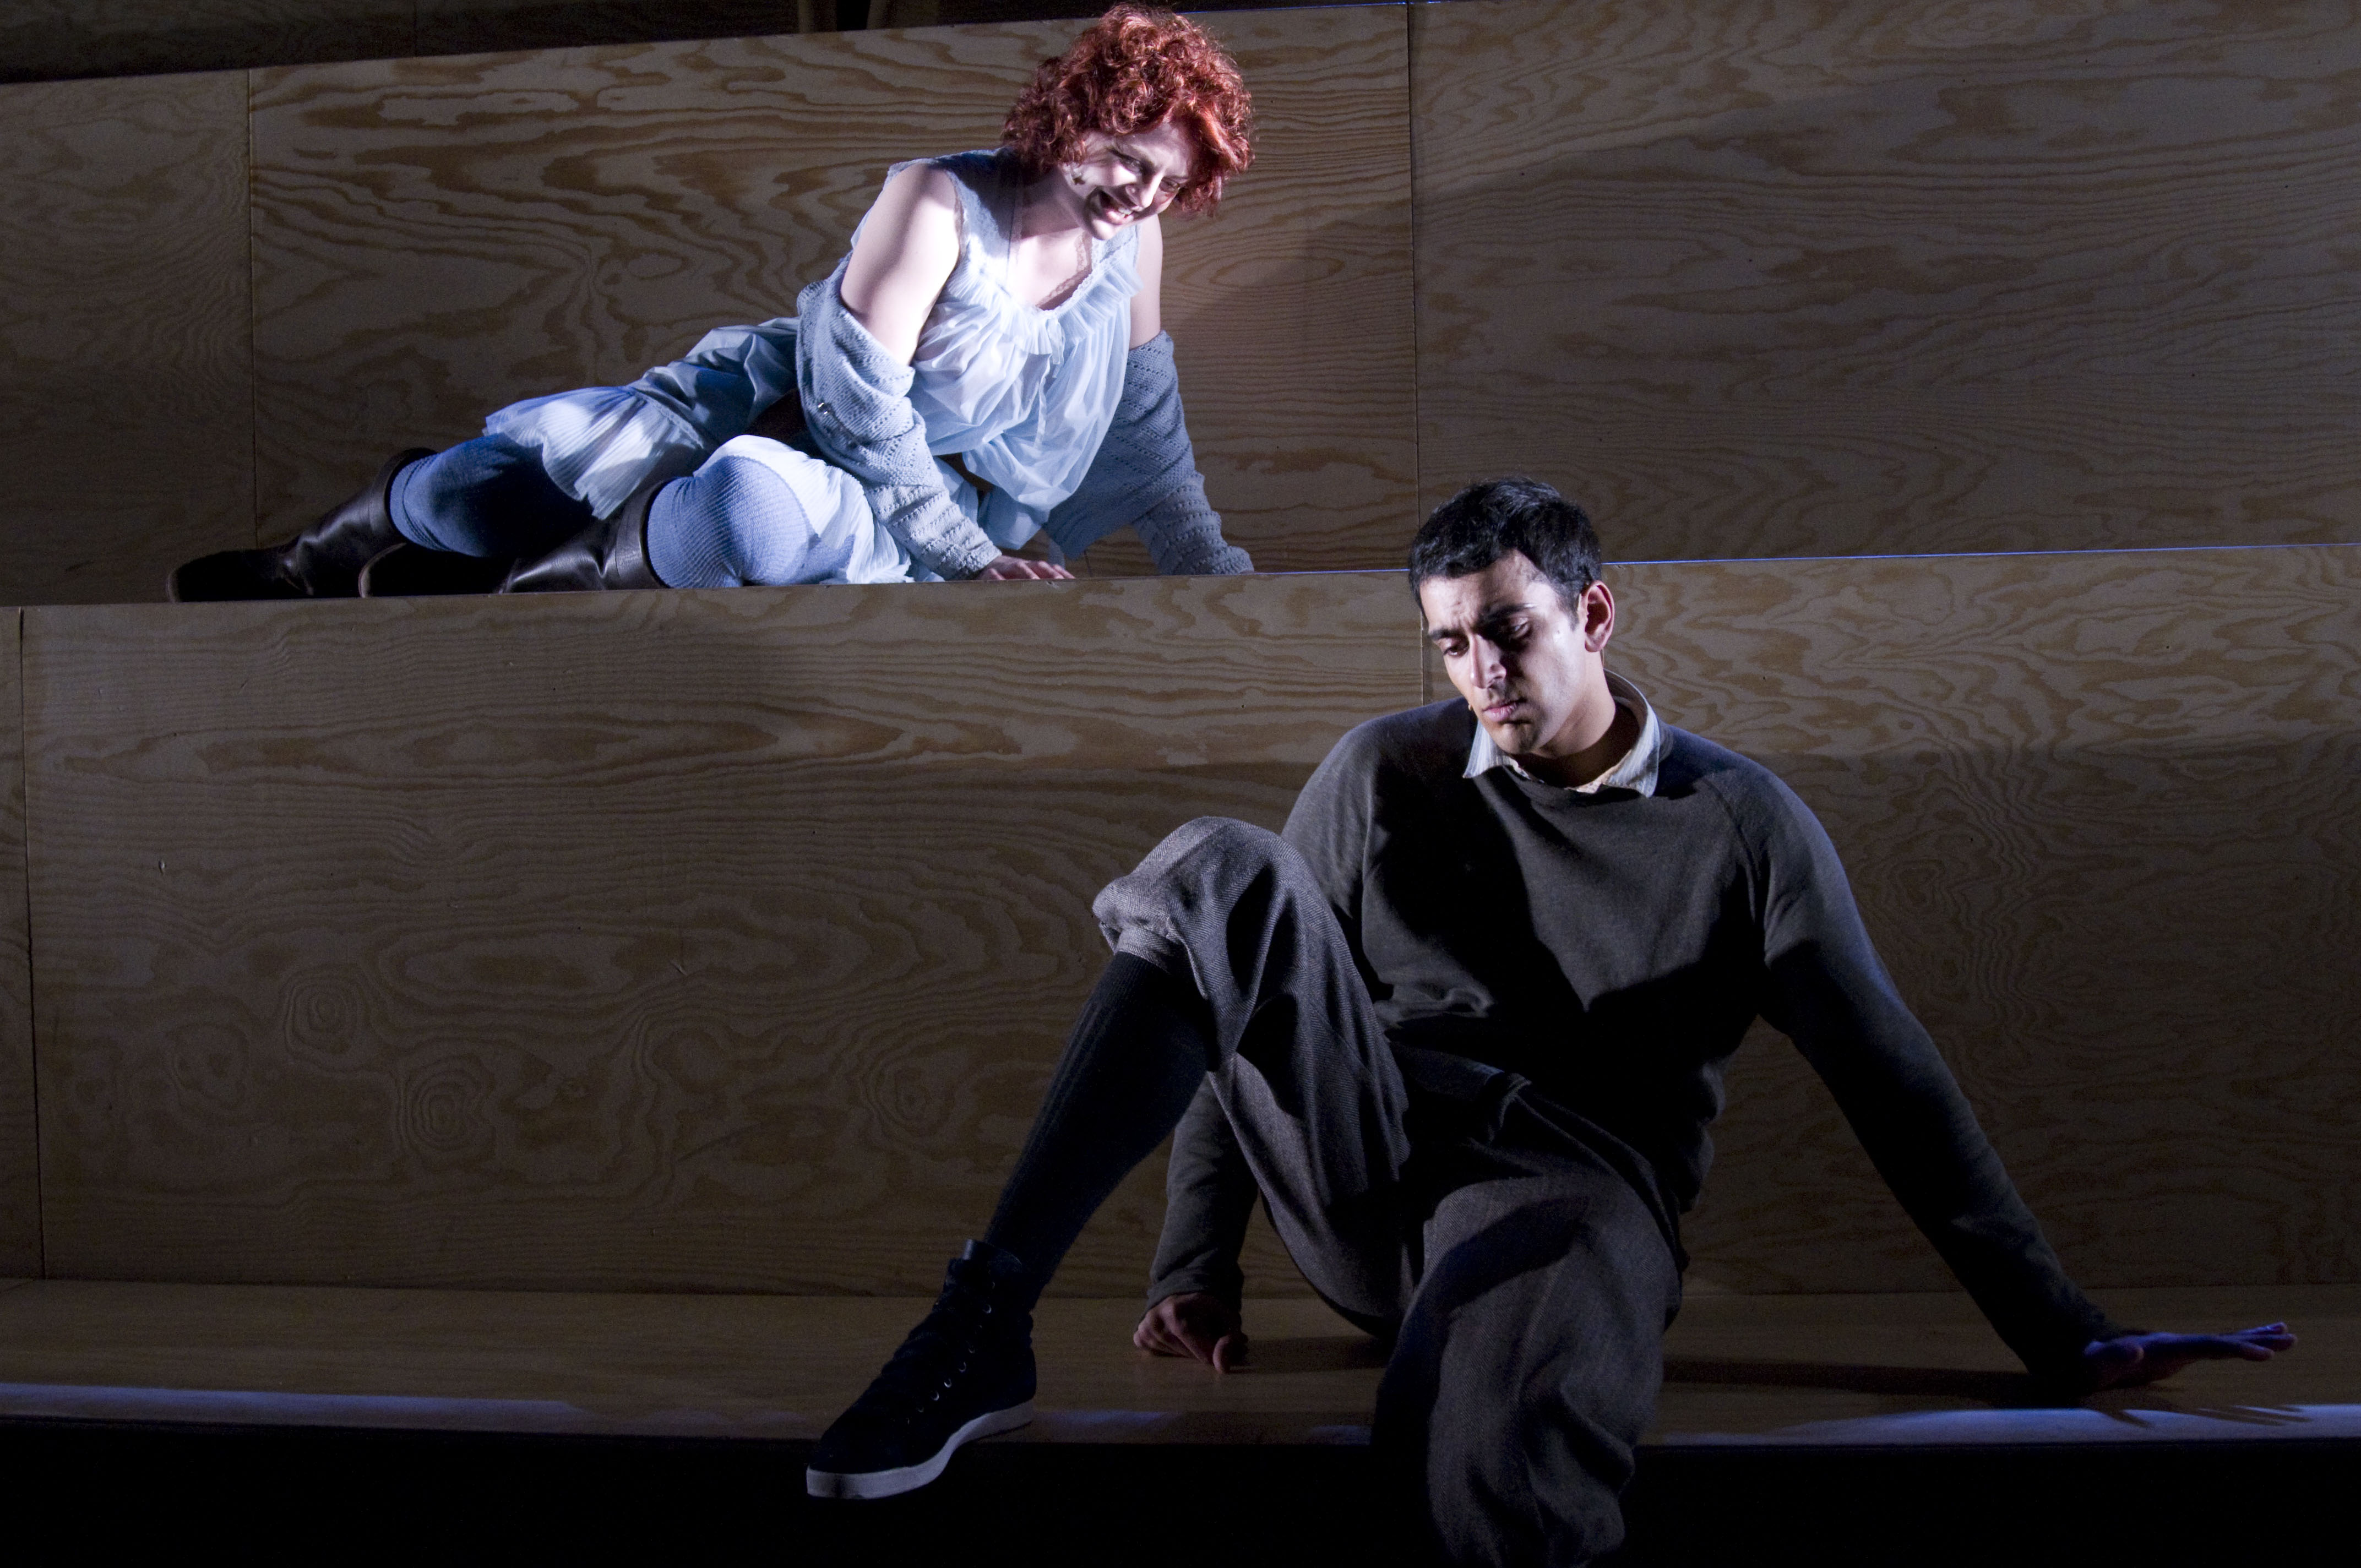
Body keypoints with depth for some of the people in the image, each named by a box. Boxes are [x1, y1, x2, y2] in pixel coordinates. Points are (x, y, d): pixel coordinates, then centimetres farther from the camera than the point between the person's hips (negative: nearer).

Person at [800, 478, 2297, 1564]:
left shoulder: (1739, 821, 7)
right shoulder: (1389, 774, 12)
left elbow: (1892, 1083, 8)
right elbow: (1250, 1001, 14)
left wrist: (2065, 1336, 7)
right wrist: (1196, 1261, 7)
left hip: (1571, 1191, -3)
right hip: (1365, 1163, 3)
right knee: (1221, 875, -27)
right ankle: (985, 1327, -31)